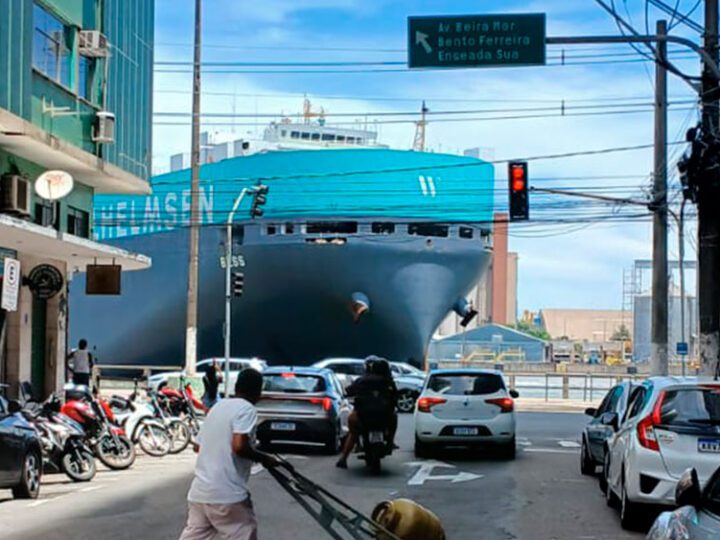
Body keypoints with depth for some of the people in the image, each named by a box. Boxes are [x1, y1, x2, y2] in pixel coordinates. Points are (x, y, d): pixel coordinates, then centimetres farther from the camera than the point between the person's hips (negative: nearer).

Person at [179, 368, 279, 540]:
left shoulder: (218, 406, 17)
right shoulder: (246, 409, -7)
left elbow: (198, 446, 23)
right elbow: (239, 446, -20)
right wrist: (264, 458, -5)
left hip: (199, 491, 8)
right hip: (227, 494, -8)